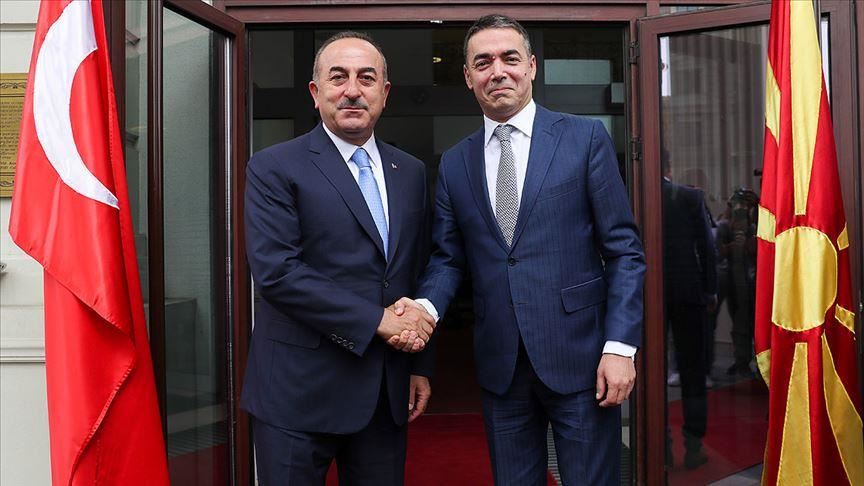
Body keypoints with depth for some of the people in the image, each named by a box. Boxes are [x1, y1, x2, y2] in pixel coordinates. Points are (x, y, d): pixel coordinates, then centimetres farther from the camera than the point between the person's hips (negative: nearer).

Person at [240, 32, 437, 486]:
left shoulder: (411, 173, 10)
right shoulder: (274, 169, -6)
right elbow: (275, 271, -17)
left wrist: (420, 365, 12)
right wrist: (376, 320, -18)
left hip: (386, 392, 5)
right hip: (299, 394, -4)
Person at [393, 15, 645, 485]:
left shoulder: (585, 137, -1)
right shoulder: (454, 163, 8)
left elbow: (624, 249, -4)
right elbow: (447, 258, 9)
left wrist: (619, 346, -11)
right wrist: (425, 304, -12)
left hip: (579, 357, -3)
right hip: (500, 365, 3)